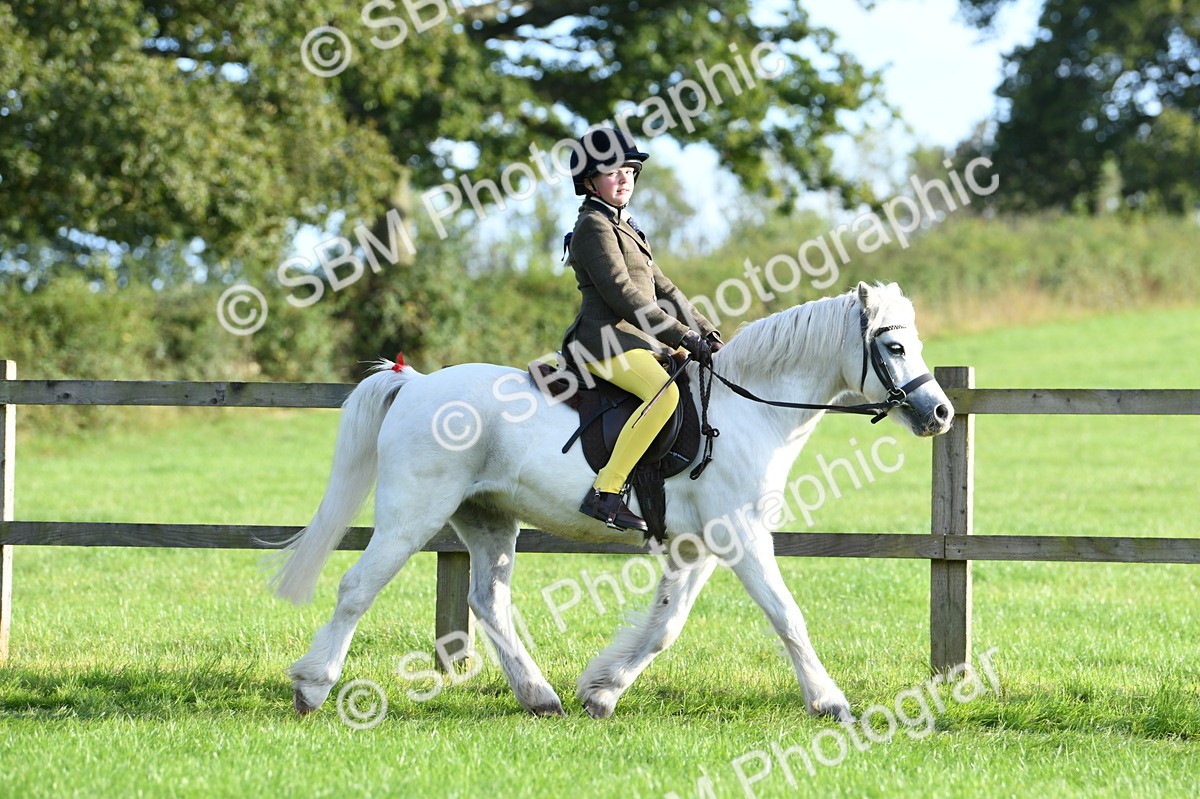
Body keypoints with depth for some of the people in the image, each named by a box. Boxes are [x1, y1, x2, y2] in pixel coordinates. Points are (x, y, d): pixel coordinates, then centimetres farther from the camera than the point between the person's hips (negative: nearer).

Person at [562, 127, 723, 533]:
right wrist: (683, 337, -19)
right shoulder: (594, 228, -8)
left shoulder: (626, 228, 23)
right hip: (605, 339, -10)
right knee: (664, 392, -34)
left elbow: (661, 289, 23)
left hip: (641, 341, 10)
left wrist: (706, 333, 11)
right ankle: (605, 493, -37)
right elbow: (622, 295, -18)